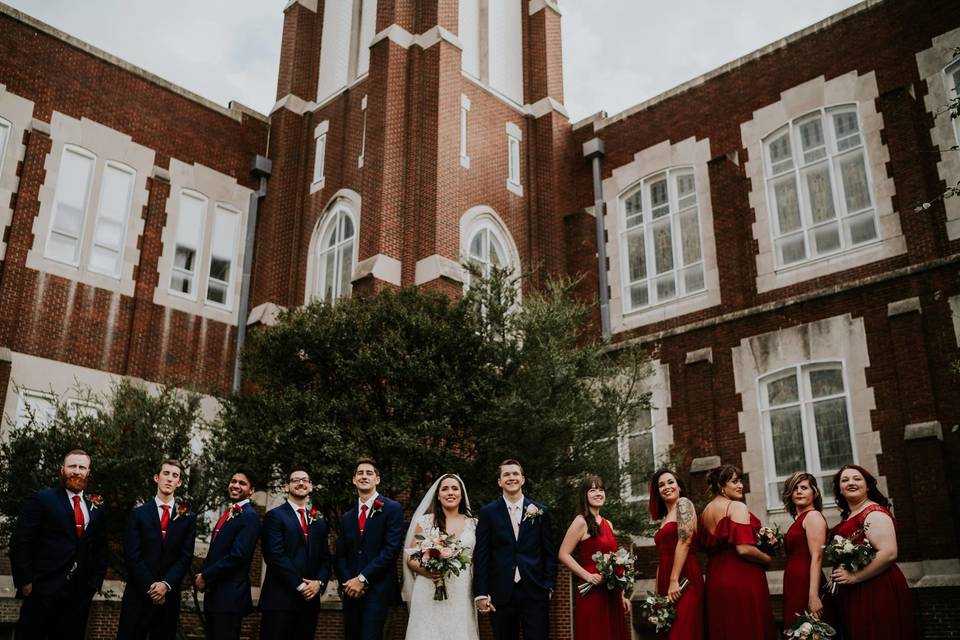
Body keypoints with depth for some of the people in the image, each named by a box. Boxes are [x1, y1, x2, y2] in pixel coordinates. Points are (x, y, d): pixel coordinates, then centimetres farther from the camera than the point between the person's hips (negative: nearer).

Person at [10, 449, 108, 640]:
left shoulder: (95, 508, 13)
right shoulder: (41, 500, -1)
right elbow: (19, 542, -6)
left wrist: (96, 581, 9)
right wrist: (25, 581, -10)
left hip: (81, 593, 4)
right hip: (44, 589, -4)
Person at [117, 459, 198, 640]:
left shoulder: (188, 517, 6)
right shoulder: (138, 514, 3)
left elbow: (186, 557, 1)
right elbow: (132, 556, -4)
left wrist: (166, 584, -12)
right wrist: (151, 586, -11)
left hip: (169, 595, 1)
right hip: (139, 593, -1)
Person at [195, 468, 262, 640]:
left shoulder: (250, 516, -13)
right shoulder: (228, 513, 16)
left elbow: (237, 555, -22)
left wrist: (205, 576, -13)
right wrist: (202, 575, 1)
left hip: (230, 596, -9)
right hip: (213, 593, 9)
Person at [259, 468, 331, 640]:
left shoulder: (319, 522, 18)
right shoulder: (275, 516, 0)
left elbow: (325, 558, 14)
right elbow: (275, 555, -10)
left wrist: (319, 582, -5)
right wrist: (299, 585, -13)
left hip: (309, 599, 5)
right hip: (279, 599, -5)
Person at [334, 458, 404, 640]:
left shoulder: (392, 509, -1)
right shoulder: (346, 518, 17)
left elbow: (391, 549, -10)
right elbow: (340, 556, 14)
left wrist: (362, 579, -12)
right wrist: (348, 582, -5)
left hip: (377, 590, -5)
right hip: (351, 592, 5)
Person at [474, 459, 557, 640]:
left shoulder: (540, 511, 7)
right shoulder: (488, 513, 3)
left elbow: (549, 553, 9)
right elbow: (481, 555, 0)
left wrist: (549, 586, 2)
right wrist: (481, 593, -6)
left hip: (535, 592, 0)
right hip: (501, 594, 0)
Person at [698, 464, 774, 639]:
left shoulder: (706, 510, 12)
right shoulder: (736, 507, -11)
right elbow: (744, 549, -20)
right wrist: (767, 559, -4)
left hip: (714, 579, 8)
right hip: (742, 579, -8)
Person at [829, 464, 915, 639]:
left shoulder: (874, 513, -12)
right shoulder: (849, 517, 14)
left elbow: (888, 553, -24)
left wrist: (854, 577, -20)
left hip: (877, 592, -9)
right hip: (854, 594, 9)